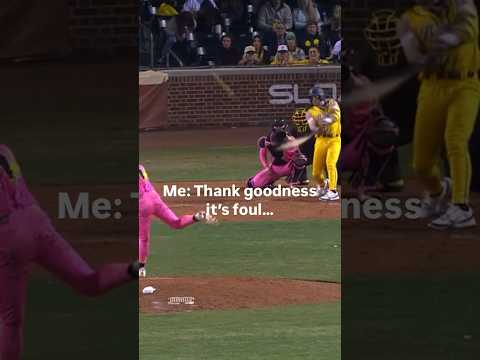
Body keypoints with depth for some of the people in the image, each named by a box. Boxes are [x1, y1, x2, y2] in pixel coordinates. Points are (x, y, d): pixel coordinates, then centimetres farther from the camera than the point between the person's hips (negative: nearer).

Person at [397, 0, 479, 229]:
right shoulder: (410, 20, 6)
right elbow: (413, 55, -11)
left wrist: (448, 38, -37)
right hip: (433, 88, 3)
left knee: (455, 142, -26)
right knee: (422, 164, 6)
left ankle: (461, 209, -32)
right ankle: (439, 191, 39)